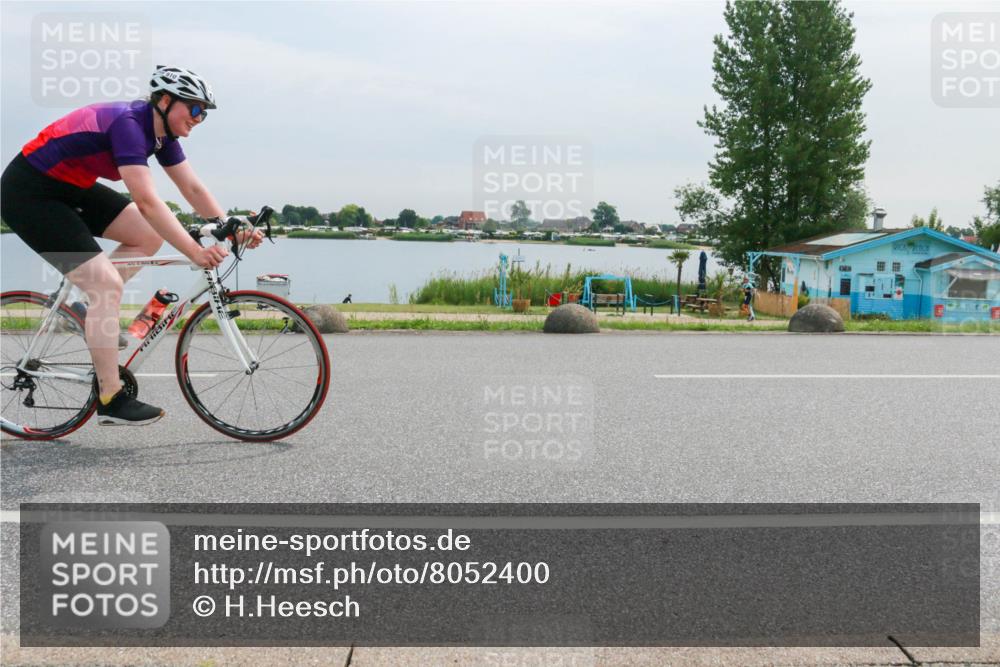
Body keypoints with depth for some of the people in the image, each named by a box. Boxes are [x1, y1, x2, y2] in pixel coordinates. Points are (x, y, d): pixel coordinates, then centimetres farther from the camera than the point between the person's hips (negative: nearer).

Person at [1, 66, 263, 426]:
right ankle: (111, 401, -11)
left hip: (71, 188, 10)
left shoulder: (160, 132, 1)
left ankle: (89, 309, 11)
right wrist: (195, 252, -39)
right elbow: (147, 202, -35)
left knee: (149, 237, 1)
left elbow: (194, 189, 2)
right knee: (107, 282, -16)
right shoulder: (128, 124, -27)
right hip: (29, 193, -10)